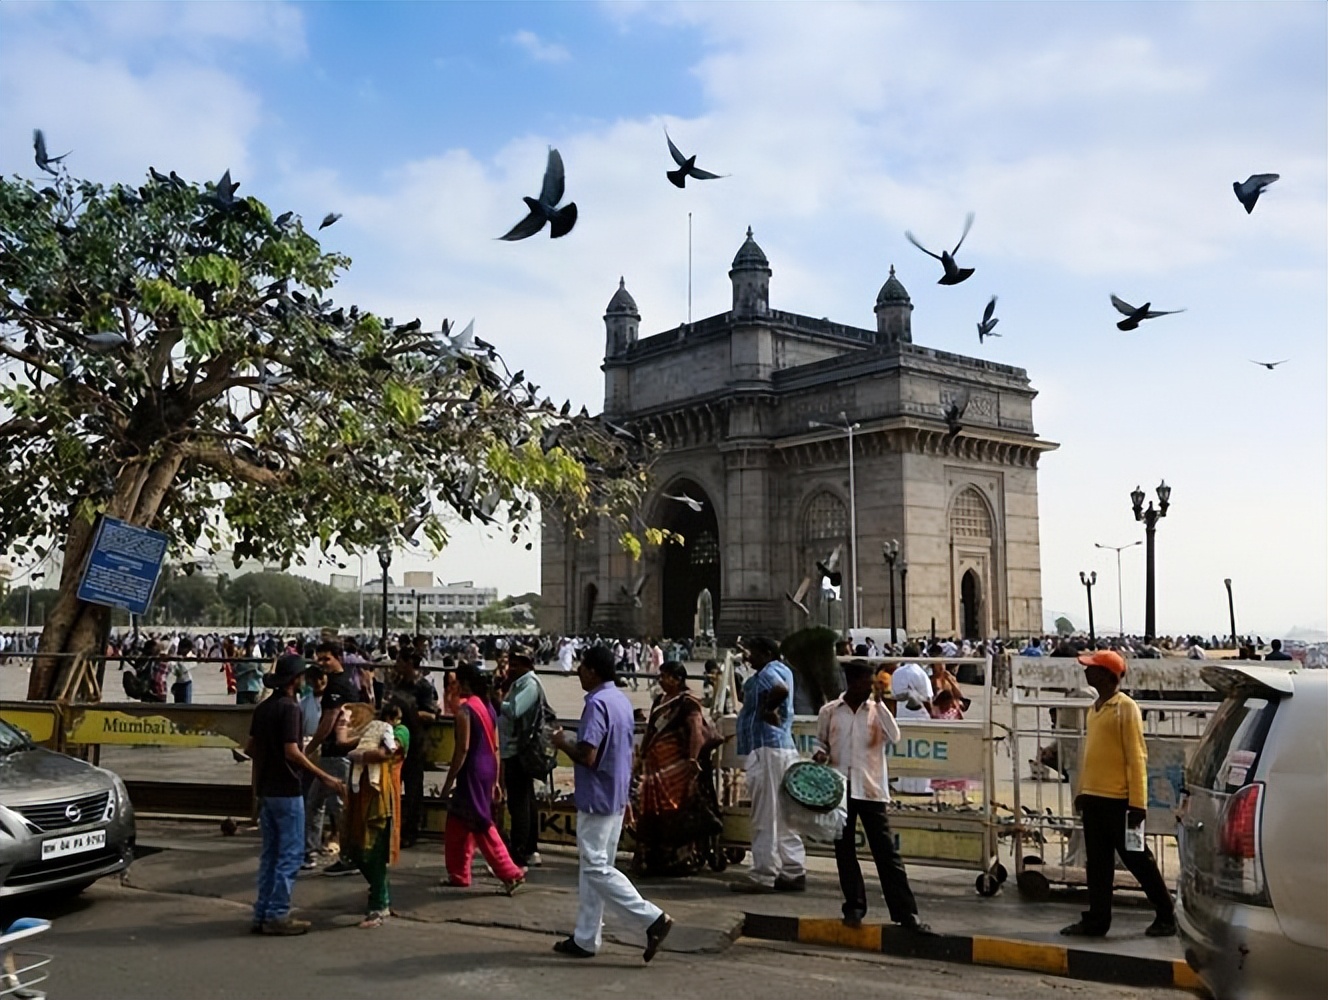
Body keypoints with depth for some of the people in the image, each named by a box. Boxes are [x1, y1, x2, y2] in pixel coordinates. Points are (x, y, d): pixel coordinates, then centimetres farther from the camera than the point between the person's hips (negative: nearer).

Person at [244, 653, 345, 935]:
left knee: (270, 854, 14)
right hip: (286, 791, -9)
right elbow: (291, 751, -23)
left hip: (266, 790, 9)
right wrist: (323, 777, -21)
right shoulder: (289, 708, -16)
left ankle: (262, 914, 18)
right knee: (290, 855, -1)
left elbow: (250, 749, 13)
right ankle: (277, 915, 0)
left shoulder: (263, 708, 10)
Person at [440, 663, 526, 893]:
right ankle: (459, 875, 24)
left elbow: (463, 749, -18)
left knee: (482, 826, -1)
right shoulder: (487, 706, 11)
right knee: (460, 825, 17)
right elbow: (495, 747, 12)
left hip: (472, 772, -9)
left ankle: (510, 873, 1)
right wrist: (495, 781, 17)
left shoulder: (465, 709, -14)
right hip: (487, 770, 9)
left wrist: (449, 781, -12)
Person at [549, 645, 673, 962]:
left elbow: (587, 756, -26)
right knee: (594, 866, 13)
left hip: (596, 799, -10)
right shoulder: (622, 700, 12)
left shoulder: (597, 704, -19)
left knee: (596, 868, -5)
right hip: (616, 797, 10)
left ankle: (653, 918, -8)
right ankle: (585, 939, 18)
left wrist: (562, 743, -8)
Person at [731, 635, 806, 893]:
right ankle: (794, 872, 15)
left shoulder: (767, 672, -11)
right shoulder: (782, 670, 19)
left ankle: (762, 876, -2)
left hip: (766, 748, -10)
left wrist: (766, 709, -16)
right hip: (785, 747, 10)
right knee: (784, 817, 13)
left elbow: (780, 689, -30)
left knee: (765, 817, -6)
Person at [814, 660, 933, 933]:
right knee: (844, 851, 8)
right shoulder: (828, 711, 3)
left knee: (886, 852, -2)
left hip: (871, 790, -1)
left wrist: (879, 703, -13)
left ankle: (905, 913, -1)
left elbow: (894, 737, -11)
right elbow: (821, 742, 14)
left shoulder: (876, 710, 4)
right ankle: (854, 906, 21)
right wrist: (820, 754, -8)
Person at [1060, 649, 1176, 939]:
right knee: (1097, 863, 11)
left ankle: (1167, 915, 17)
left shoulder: (1126, 708, -12)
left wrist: (1138, 803, -17)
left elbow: (1136, 757, -14)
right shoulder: (1095, 708, 13)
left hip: (1118, 800, -8)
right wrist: (1082, 791, 18)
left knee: (1137, 860, 3)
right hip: (1093, 798, 8)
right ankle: (1096, 919, 18)